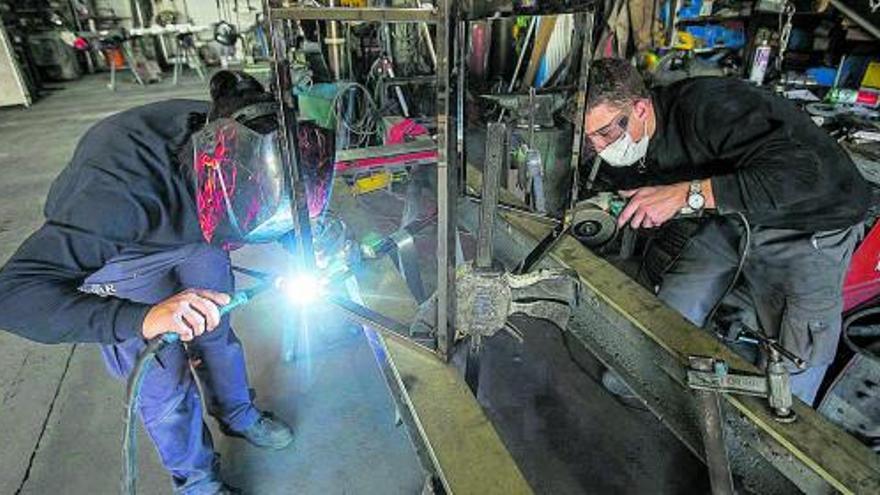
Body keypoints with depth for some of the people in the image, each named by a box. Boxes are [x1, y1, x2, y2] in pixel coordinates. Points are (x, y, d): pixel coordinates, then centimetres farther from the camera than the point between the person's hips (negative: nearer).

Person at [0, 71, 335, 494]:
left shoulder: (237, 137, -28)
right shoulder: (122, 190, -44)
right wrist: (143, 319, -59)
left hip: (193, 228, 4)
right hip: (119, 249, -4)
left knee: (217, 330, 17)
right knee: (164, 378, 2)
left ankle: (238, 416, 44)